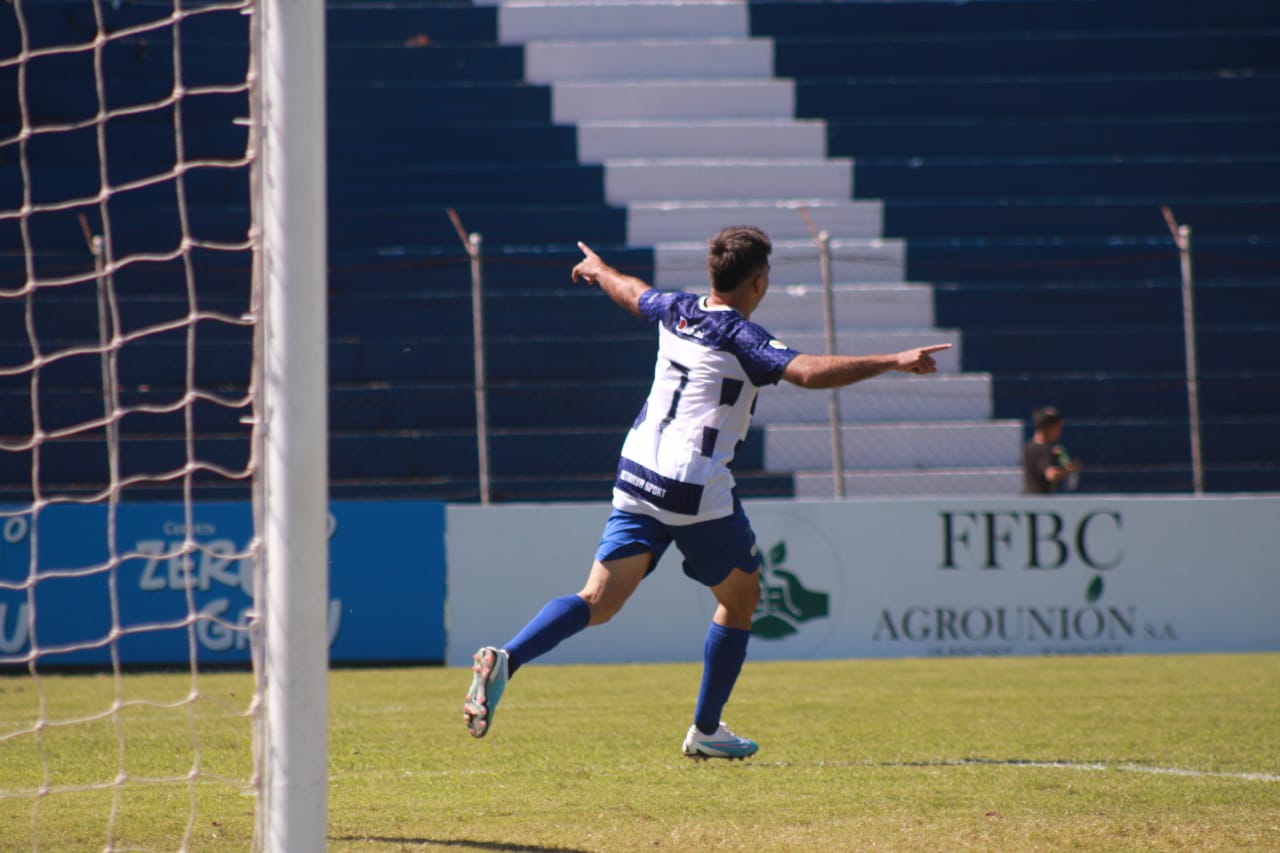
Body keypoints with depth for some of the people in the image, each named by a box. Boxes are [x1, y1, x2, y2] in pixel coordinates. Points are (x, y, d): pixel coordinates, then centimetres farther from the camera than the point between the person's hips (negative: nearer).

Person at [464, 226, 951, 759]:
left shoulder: (676, 313, 10)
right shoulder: (741, 339, -10)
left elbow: (631, 292, 33)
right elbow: (809, 372, -26)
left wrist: (597, 268, 55)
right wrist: (894, 362, -27)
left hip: (636, 476, 6)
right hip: (699, 494, -6)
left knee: (598, 601, -1)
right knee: (740, 598, 16)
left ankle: (506, 660, -25)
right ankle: (705, 730, 20)